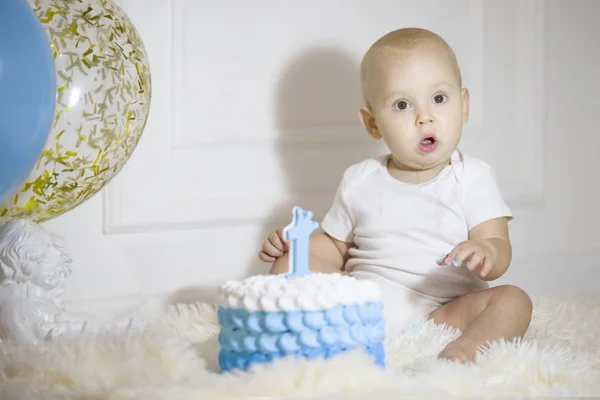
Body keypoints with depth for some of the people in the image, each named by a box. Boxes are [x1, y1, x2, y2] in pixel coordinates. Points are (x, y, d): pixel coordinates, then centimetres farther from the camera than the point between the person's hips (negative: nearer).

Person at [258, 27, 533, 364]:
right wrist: (294, 243, 0)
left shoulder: (473, 178, 3)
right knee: (288, 265, -12)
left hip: (442, 312, -2)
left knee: (513, 301, -26)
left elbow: (500, 249, -5)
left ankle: (467, 347, -52)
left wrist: (486, 254, -30)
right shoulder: (360, 182, 11)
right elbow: (334, 248, 21)